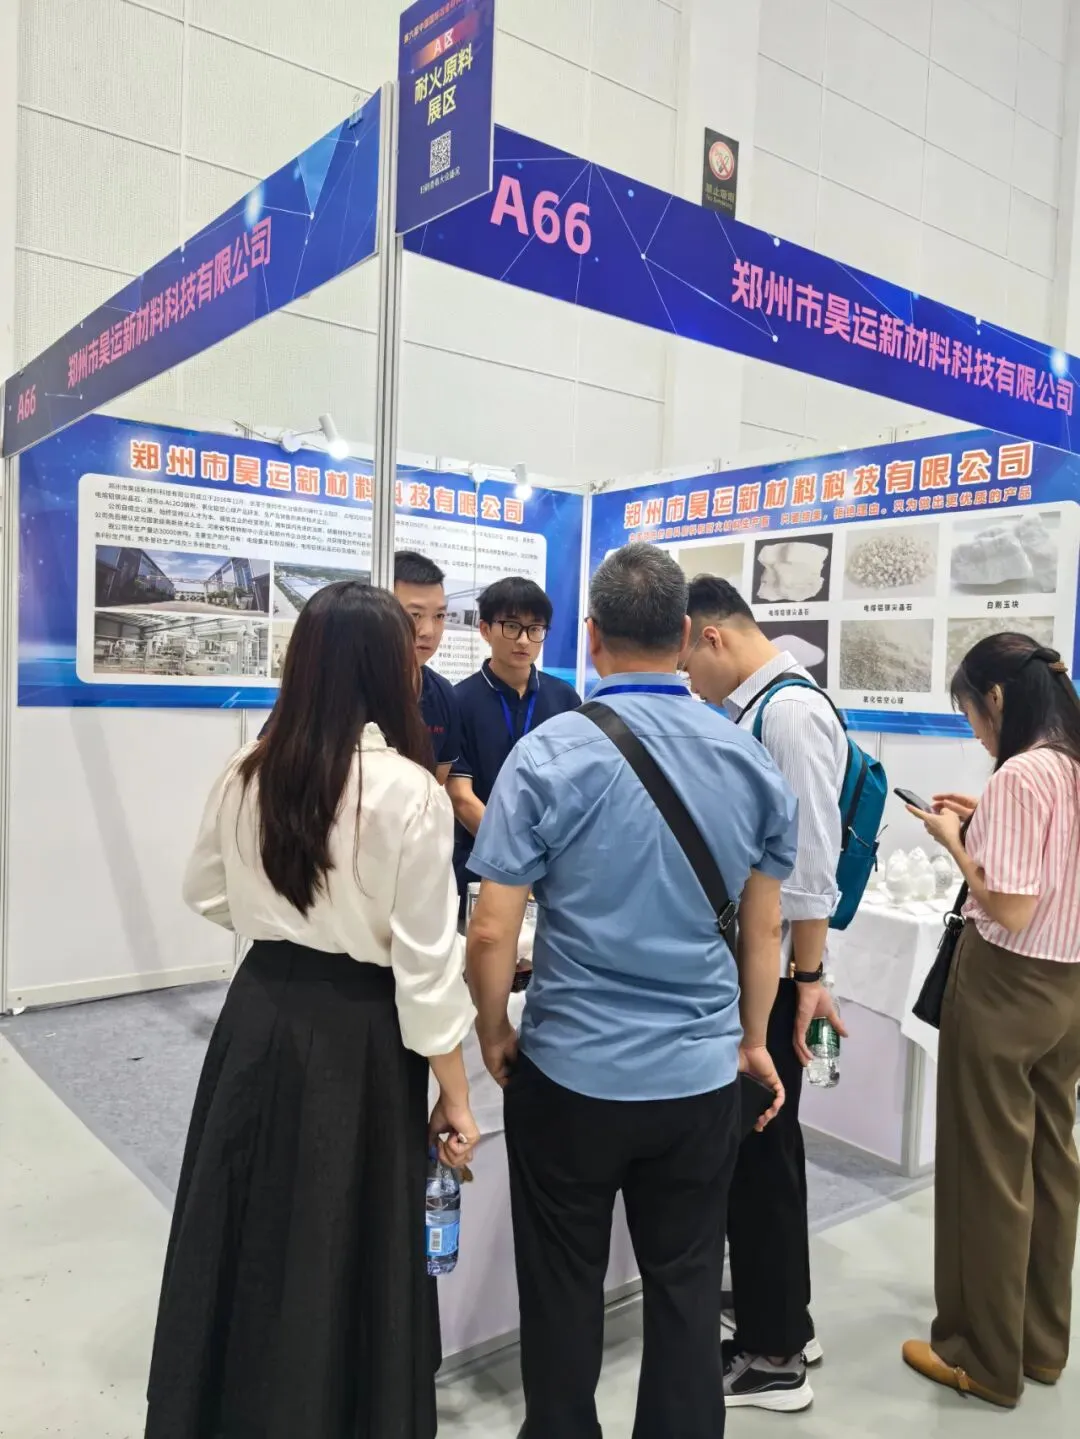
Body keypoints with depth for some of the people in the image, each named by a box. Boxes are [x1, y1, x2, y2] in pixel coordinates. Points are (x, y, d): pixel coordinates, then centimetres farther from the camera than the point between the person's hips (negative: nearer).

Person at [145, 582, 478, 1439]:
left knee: (250, 1231, 22)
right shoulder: (408, 789, -18)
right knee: (342, 1248, 12)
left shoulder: (248, 772, -3)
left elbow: (208, 895, 14)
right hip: (355, 1031, -5)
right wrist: (454, 1095, -5)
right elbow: (427, 961, -15)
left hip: (259, 1012, 5)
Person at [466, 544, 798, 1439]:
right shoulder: (754, 763, -3)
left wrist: (494, 1033, 4)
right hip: (703, 1074, 3)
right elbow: (764, 930, 5)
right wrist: (752, 1040, 19)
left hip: (571, 1070, -2)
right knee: (686, 1289, 18)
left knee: (565, 1293, 18)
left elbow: (492, 931, -14)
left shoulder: (550, 754, -15)